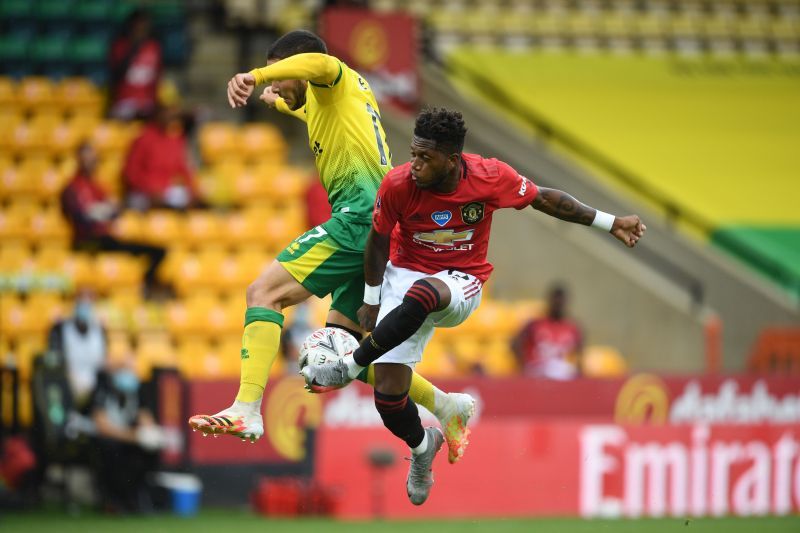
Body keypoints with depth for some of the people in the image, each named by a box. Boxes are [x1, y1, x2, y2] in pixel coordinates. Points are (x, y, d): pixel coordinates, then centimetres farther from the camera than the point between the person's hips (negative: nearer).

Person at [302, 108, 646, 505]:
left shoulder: (490, 177, -17)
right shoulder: (398, 185, -17)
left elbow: (544, 199, 0)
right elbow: (379, 241, 1)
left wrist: (609, 223, 2)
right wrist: (370, 301, 8)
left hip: (461, 282, -2)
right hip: (405, 274, 2)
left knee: (421, 295, -41)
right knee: (388, 394, -10)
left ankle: (350, 367, -26)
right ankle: (421, 445, 25)